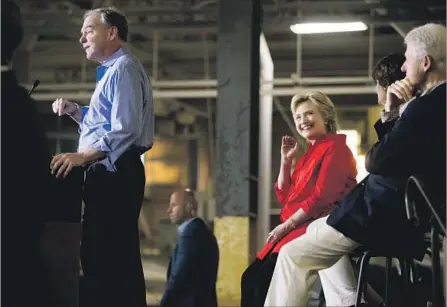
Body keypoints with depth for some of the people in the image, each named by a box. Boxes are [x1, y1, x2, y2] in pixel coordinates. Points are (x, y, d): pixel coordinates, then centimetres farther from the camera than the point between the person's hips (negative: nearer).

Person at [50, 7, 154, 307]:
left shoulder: (123, 69, -10)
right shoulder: (113, 71, 21)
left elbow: (125, 130, -21)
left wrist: (81, 156, -26)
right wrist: (75, 111, 14)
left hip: (114, 173, -11)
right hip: (111, 173, 11)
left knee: (104, 255, -12)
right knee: (118, 256, 11)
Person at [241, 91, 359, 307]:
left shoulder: (335, 147, -3)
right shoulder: (308, 155, 25)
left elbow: (322, 196, -15)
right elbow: (284, 198, 22)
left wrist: (287, 225, -15)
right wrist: (286, 161, 13)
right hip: (296, 229, 9)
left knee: (264, 278, -25)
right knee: (251, 278, -4)